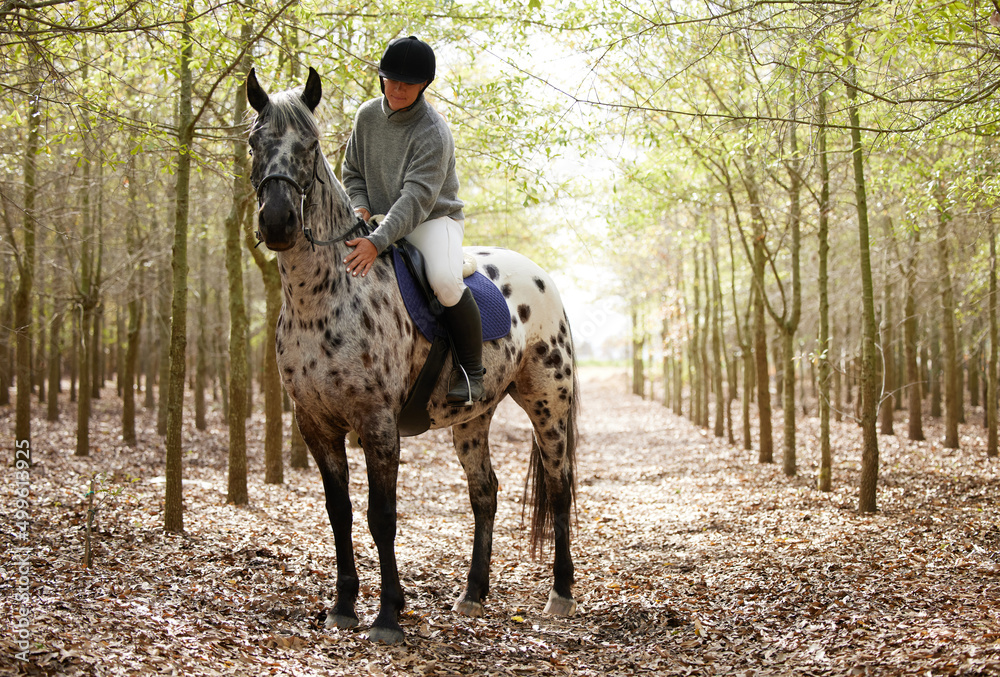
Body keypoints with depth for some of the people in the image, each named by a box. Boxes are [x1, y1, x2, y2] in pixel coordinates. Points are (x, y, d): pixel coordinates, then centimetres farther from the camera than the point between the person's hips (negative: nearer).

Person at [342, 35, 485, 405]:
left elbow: (417, 198, -29)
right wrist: (360, 207, -10)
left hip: (434, 220, -6)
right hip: (381, 221, 7)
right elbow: (352, 171, 12)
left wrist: (377, 242, -40)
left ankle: (471, 370, -16)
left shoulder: (433, 132, -20)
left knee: (444, 279, -36)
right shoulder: (367, 116, 1)